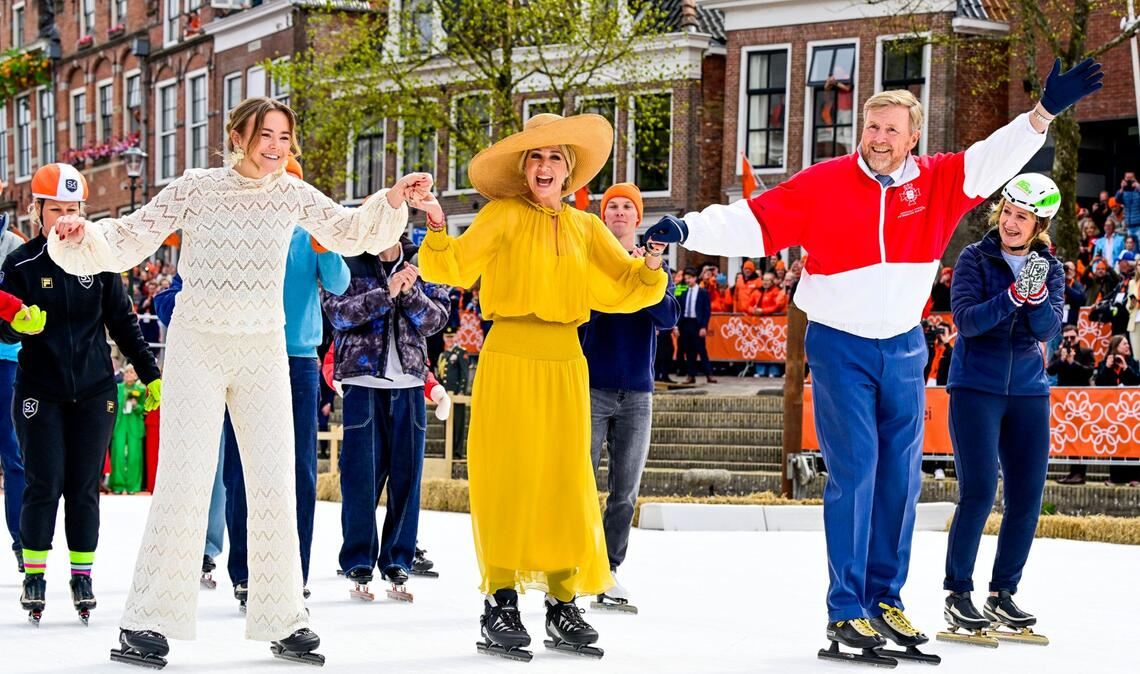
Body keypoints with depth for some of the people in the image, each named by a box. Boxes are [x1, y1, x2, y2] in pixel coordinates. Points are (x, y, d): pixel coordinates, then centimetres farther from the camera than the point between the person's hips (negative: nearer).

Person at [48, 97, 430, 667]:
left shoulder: (291, 193, 2)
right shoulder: (198, 188, -6)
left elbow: (350, 232, 13)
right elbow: (128, 241, -5)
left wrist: (392, 201, -4)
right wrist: (81, 238, -24)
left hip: (264, 352, 3)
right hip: (197, 348, -3)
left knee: (275, 486, 3)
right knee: (183, 481, -9)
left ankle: (284, 621, 13)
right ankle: (147, 622, -2)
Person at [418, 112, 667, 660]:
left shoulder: (585, 228, 14)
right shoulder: (503, 215, 1)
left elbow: (625, 288, 11)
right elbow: (455, 267, -7)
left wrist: (651, 267, -9)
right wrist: (437, 233, -25)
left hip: (564, 364, 4)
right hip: (509, 360, -4)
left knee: (565, 484, 5)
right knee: (508, 480, -4)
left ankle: (563, 604, 13)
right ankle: (500, 603, 2)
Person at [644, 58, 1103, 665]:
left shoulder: (936, 182, -1)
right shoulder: (824, 185, -10)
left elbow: (995, 158, 0)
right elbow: (752, 220, -13)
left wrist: (1044, 113, -11)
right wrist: (687, 229, -24)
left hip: (903, 347, 4)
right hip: (839, 346, -4)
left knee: (900, 477, 8)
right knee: (854, 473, -9)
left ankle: (886, 599, 19)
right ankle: (846, 610, -5)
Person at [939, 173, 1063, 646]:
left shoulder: (1050, 268, 5)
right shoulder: (975, 259, -5)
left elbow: (1048, 329, -8)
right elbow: (966, 320, -16)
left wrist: (1036, 294, -26)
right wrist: (1013, 294, -28)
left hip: (1028, 392, 4)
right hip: (976, 388, -4)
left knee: (1026, 498, 2)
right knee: (979, 492, -12)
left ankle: (1003, 594, 15)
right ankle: (957, 594, -2)